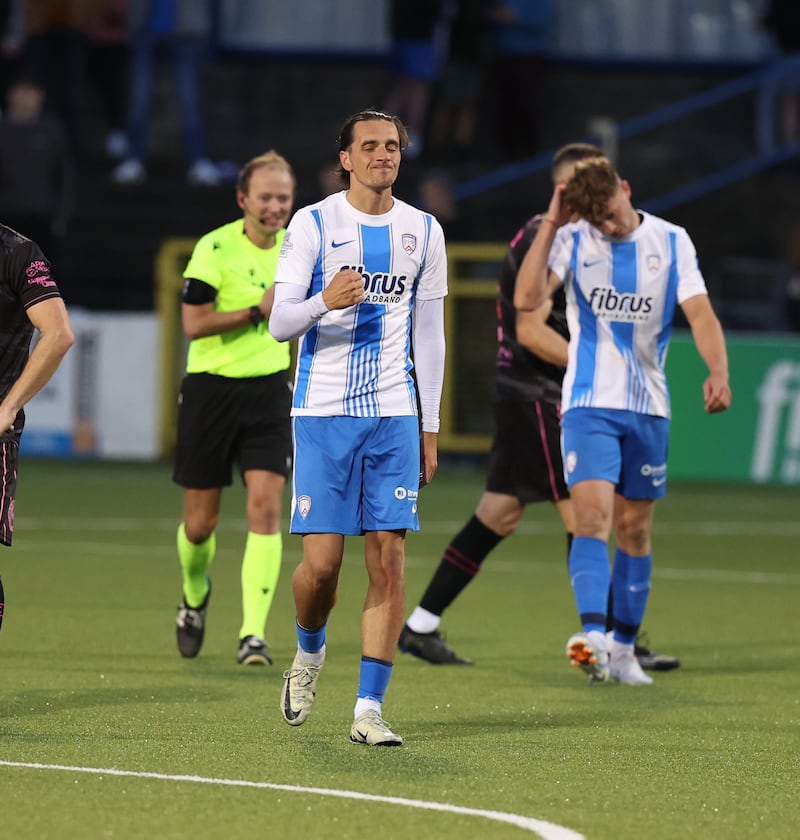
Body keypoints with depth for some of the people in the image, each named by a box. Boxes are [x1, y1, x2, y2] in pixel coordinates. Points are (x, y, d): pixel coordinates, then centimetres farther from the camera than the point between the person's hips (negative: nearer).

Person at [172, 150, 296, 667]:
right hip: (212, 390, -3)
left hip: (270, 391, 3)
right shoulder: (216, 248, -12)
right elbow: (193, 324, -17)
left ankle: (253, 634, -15)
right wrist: (257, 312, -21)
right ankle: (196, 597, 39)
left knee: (266, 506, -14)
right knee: (200, 522, 6)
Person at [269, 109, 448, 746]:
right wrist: (325, 301, -25)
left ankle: (369, 710, -3)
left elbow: (428, 334, 15)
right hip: (323, 412, -3)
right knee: (322, 559, -8)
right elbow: (279, 323, -4)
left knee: (389, 559, -6)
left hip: (395, 414, 3)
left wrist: (431, 427, 11)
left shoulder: (423, 232, 9)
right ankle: (310, 652, 25)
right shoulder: (313, 223, -1)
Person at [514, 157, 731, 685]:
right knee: (593, 516, -19)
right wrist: (551, 223, -18)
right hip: (589, 404, -2)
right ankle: (593, 636, -31)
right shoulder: (572, 241, -3)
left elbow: (700, 311, -9)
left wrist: (718, 371, -26)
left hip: (649, 406, 2)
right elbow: (527, 299, -17)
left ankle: (623, 649, 19)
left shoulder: (671, 242, 0)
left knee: (635, 528, 9)